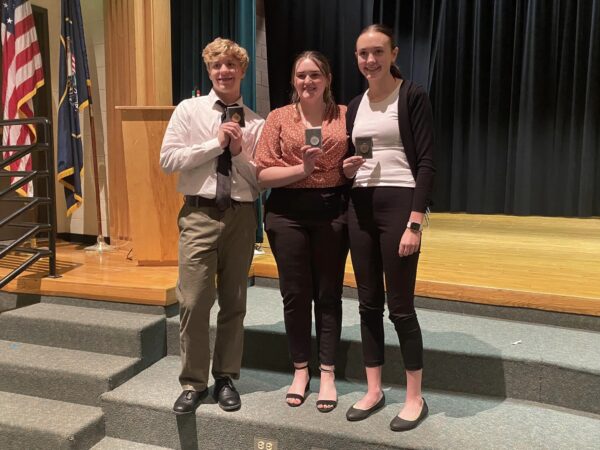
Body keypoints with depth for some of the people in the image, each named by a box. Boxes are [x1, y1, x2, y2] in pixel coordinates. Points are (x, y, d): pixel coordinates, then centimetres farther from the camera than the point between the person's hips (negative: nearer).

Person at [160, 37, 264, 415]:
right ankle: (194, 383, 15)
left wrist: (239, 153, -12)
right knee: (193, 301, -3)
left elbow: (261, 180, 5)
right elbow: (168, 160, -6)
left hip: (241, 215, 2)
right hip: (200, 213, -1)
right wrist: (216, 142, -10)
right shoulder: (189, 110, 4)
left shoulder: (256, 123, 6)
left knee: (234, 302, 10)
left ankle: (227, 378, 27)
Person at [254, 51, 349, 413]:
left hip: (332, 211, 0)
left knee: (328, 294, 6)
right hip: (288, 213, 0)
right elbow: (263, 174, -2)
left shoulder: (345, 116, 7)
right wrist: (301, 169, -16)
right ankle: (300, 370, 27)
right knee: (295, 294, 8)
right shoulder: (279, 117, 5)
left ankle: (328, 375, 21)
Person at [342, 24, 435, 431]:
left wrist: (415, 223, -18)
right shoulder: (355, 106, 14)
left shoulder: (412, 96, -4)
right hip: (360, 207, 6)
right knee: (369, 303, 10)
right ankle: (374, 390, 24)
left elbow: (426, 163, -10)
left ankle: (415, 398, 17)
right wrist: (347, 169, -3)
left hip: (399, 204, -6)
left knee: (400, 305, -1)